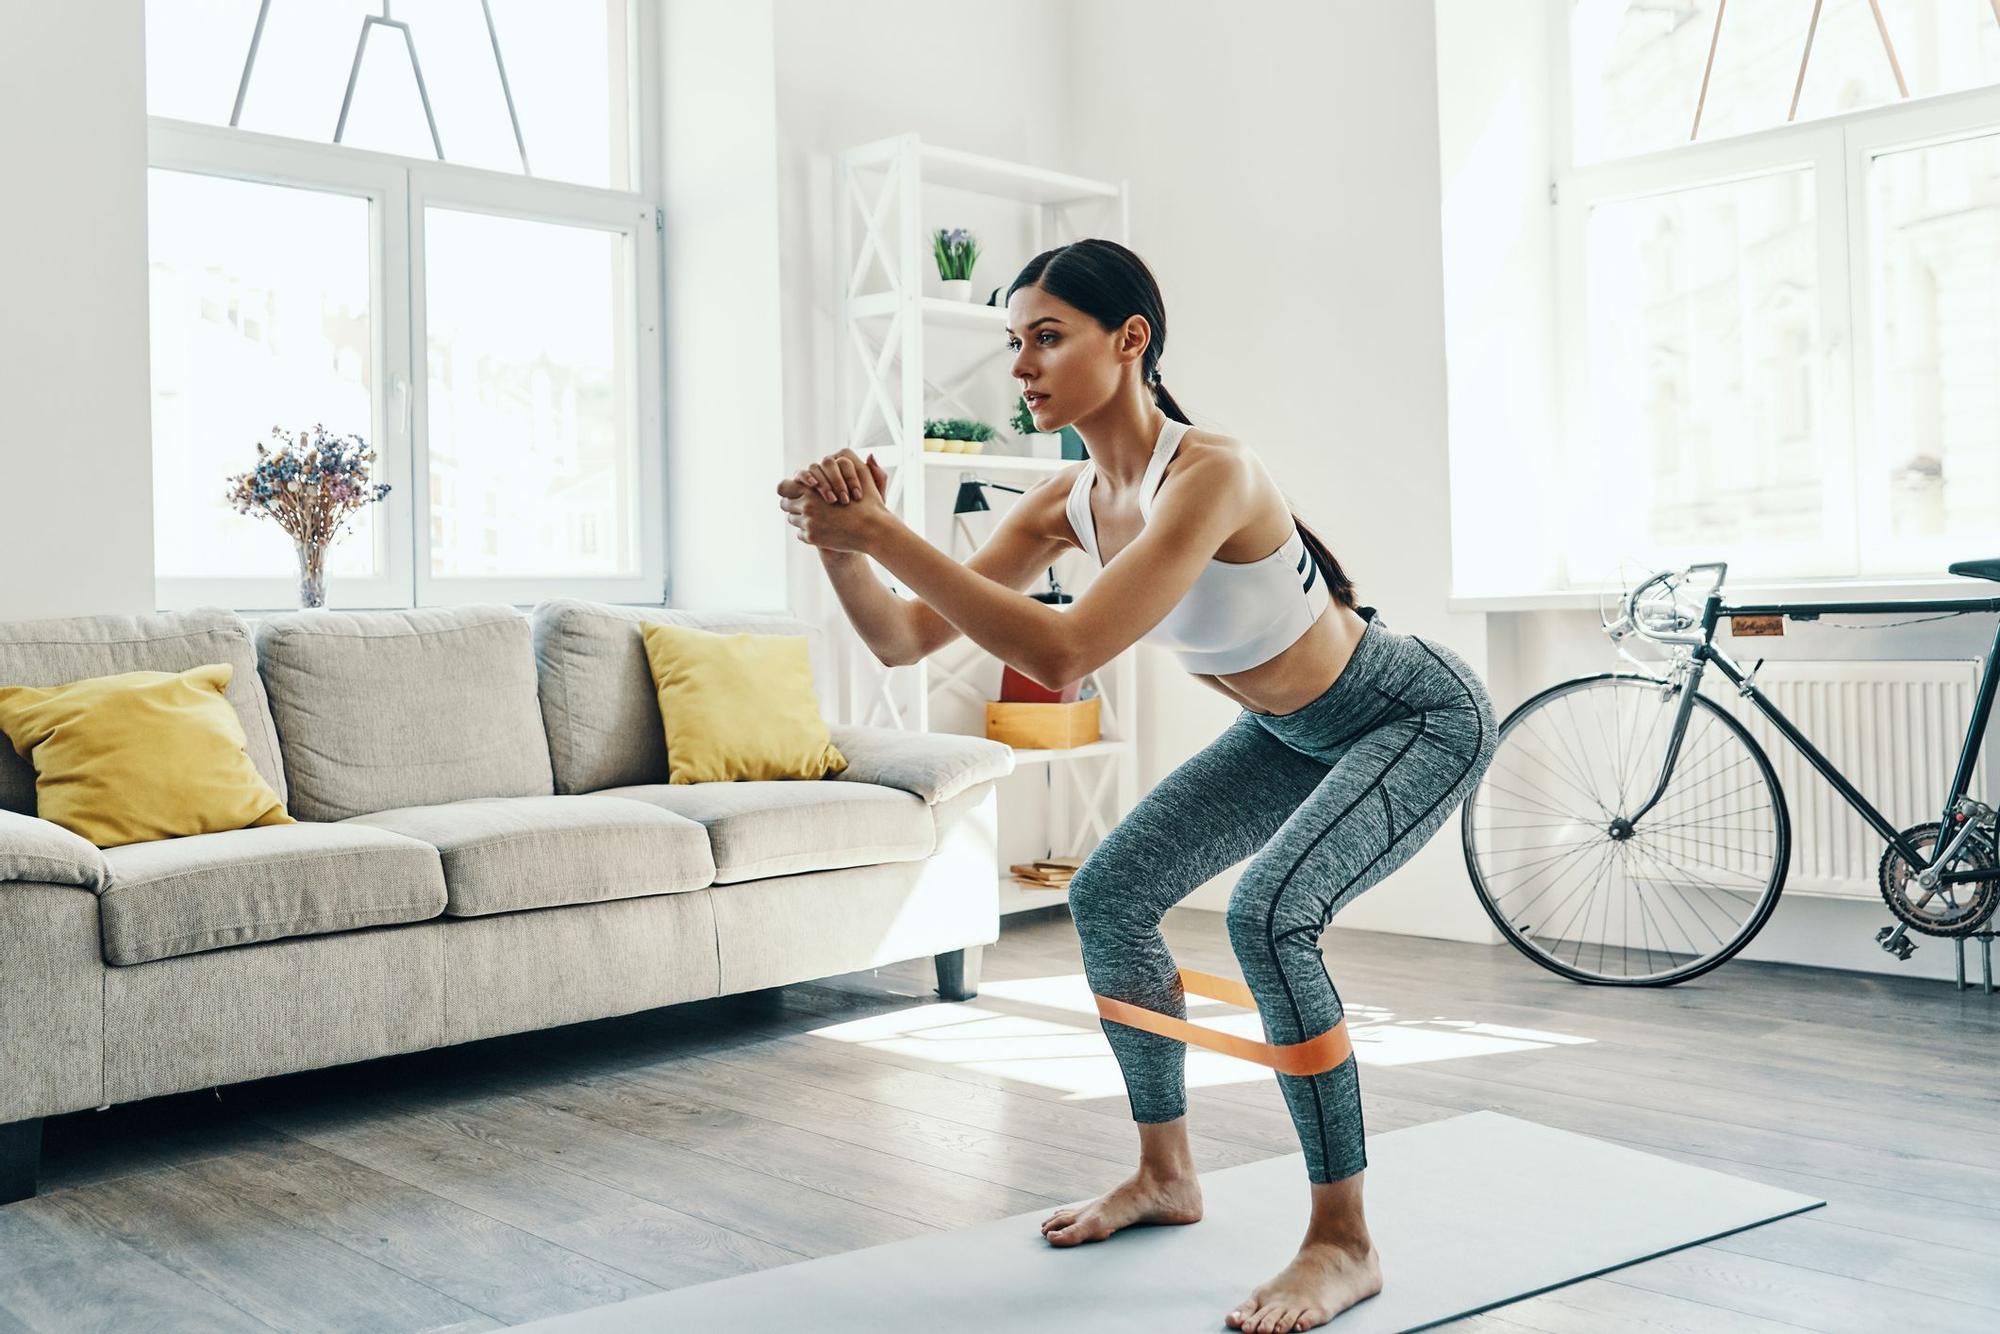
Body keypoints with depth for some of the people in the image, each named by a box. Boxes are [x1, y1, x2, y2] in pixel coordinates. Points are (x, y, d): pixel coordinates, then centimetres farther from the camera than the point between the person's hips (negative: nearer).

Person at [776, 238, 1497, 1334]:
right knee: (1108, 894, 4)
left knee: (1267, 913, -29)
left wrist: (886, 532, -42)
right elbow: (904, 638, -9)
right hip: (1293, 730, 9)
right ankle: (1165, 1175, 21)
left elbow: (1061, 655, -44)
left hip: (1418, 717, -8)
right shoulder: (1070, 500, -9)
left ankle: (1344, 1245, -12)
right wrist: (844, 549, -29)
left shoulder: (1209, 474, -34)